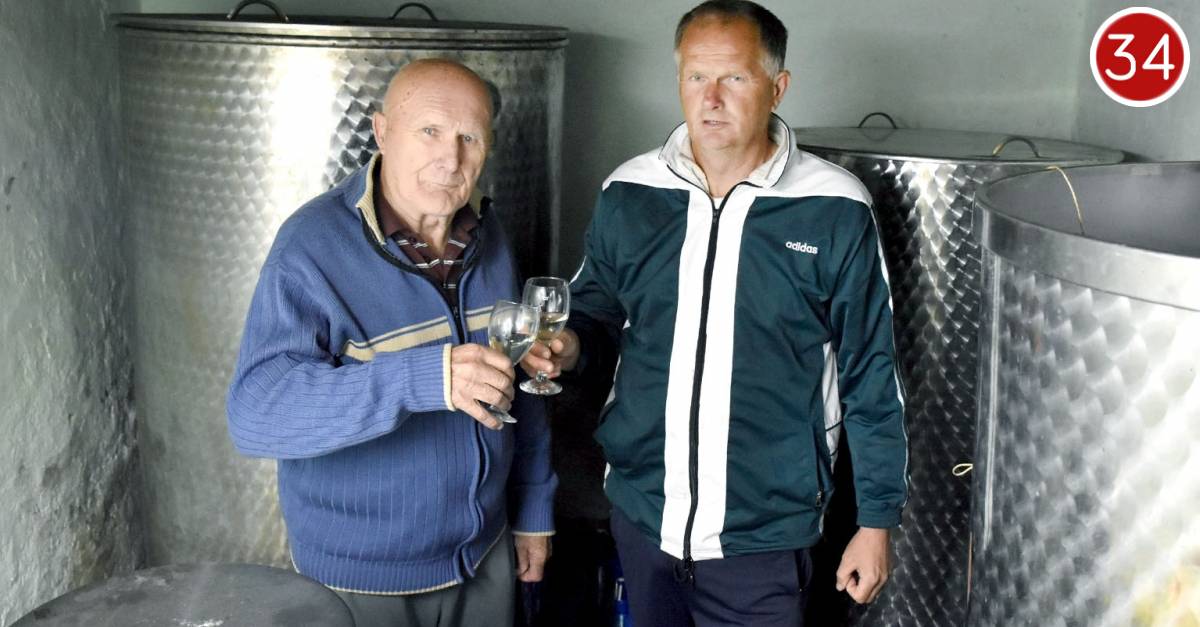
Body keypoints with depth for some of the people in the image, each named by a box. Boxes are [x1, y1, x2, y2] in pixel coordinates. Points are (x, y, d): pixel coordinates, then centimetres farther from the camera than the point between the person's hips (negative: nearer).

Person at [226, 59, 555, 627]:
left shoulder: (485, 238, 1)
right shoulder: (315, 245, -21)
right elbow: (256, 413, -32)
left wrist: (534, 511, 12)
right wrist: (421, 378, -44)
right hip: (364, 578, -5)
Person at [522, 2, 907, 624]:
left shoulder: (833, 212, -10)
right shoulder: (629, 193, -1)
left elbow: (870, 378, -3)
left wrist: (876, 520, -1)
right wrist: (570, 345, -10)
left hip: (761, 537, -3)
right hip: (642, 517, 4)